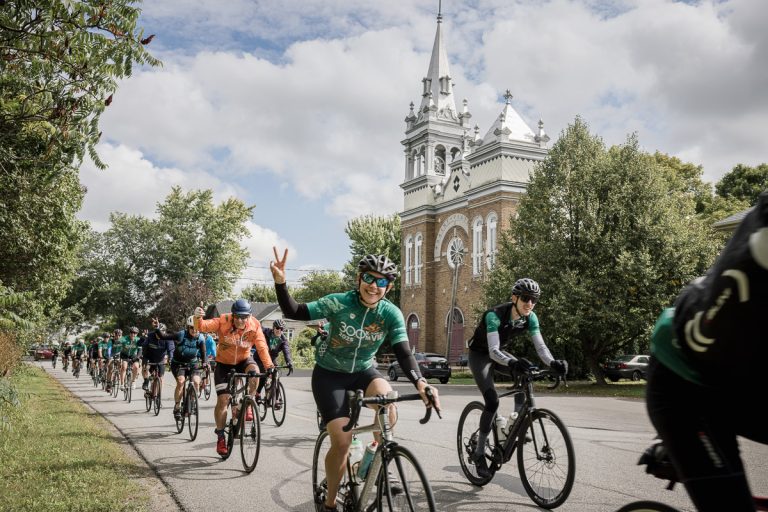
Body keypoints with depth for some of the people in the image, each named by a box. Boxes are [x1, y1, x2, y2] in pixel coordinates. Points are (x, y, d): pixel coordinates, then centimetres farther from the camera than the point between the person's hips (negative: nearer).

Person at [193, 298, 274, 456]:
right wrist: (198, 318, -56)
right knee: (223, 400, -6)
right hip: (224, 363, -1)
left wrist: (269, 366, -35)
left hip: (243, 360, 1)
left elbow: (262, 347, -24)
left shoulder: (255, 326, -21)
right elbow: (203, 326, -33)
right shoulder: (223, 322, -24)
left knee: (254, 371, -33)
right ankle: (220, 436, 11)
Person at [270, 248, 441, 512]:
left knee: (388, 405, -30)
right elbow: (294, 312, -19)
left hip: (363, 371, 3)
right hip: (329, 374, -2)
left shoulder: (392, 314, -16)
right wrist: (280, 283, -36)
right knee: (342, 441, -14)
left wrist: (420, 382, -41)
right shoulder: (338, 303, -22)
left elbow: (403, 353, -23)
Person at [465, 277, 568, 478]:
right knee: (492, 401, -19)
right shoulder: (495, 315, -33)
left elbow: (540, 346, -20)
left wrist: (553, 363, -40)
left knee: (526, 373, -22)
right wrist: (513, 363, -58)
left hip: (500, 353, 6)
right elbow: (493, 350, -40)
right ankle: (479, 454, -6)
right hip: (480, 354, -6)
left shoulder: (530, 318, -15)